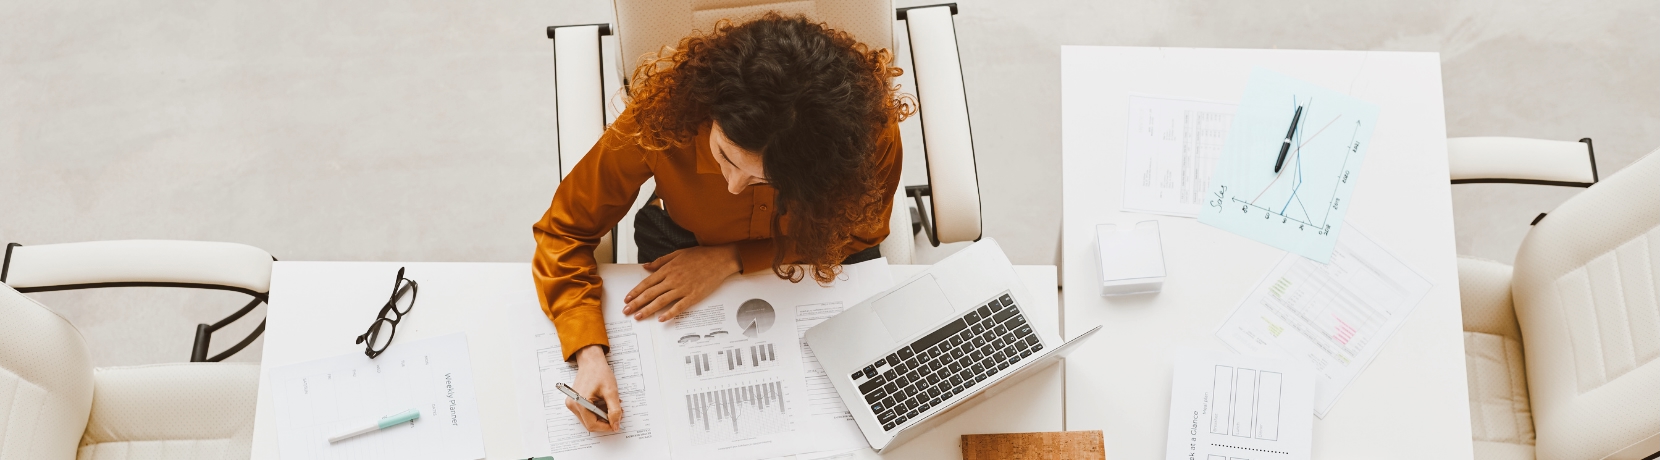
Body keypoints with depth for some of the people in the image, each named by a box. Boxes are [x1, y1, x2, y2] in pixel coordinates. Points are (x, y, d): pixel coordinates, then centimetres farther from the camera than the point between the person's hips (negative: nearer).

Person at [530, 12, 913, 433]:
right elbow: (565, 231, -24)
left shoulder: (871, 129, -37)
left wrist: (733, 259, -26)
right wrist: (589, 354, -39)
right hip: (686, 246, -1)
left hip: (814, 251, 1)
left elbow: (858, 230, -15)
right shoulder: (662, 116, -38)